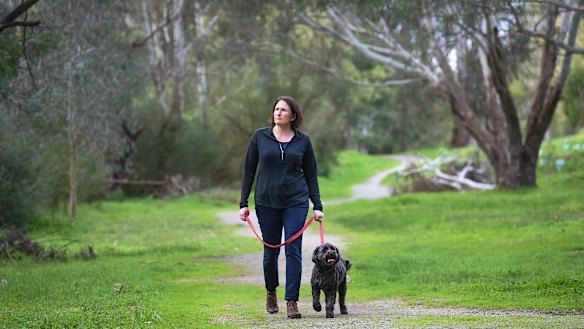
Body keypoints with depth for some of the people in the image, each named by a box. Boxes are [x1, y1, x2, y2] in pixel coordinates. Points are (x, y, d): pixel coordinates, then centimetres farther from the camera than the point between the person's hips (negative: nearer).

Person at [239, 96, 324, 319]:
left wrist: (317, 206, 1)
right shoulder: (260, 137, 3)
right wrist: (243, 204, 1)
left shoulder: (303, 141, 4)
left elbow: (311, 175, 8)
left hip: (296, 202, 0)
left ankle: (292, 301, -4)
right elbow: (249, 171, 6)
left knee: (293, 250, -7)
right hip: (266, 202, 0)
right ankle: (271, 292, 31)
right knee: (271, 251, 8)